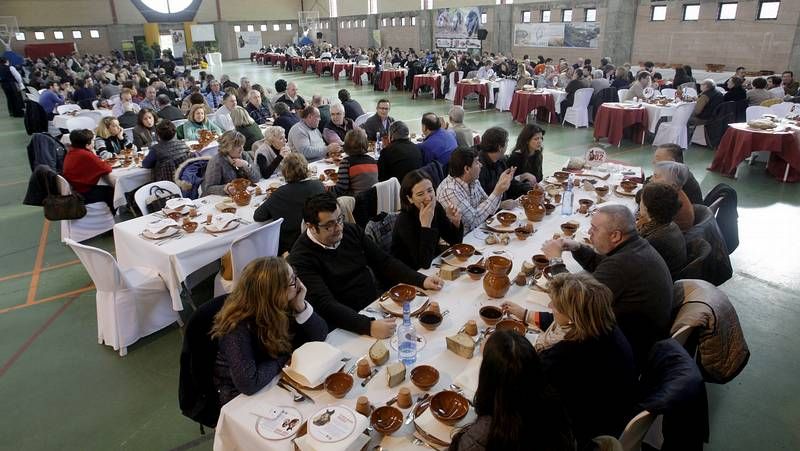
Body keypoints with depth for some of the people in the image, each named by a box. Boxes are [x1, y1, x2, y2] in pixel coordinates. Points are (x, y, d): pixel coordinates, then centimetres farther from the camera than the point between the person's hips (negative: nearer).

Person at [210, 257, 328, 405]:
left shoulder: (283, 305, -13)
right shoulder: (239, 326, -30)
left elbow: (320, 335, -7)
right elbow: (248, 383, -37)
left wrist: (300, 306, -23)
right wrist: (283, 360, -22)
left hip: (276, 382, 6)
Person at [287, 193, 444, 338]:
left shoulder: (352, 231, 4)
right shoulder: (301, 259, -17)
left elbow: (384, 262, 9)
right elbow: (325, 304, -27)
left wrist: (422, 280, -5)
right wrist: (369, 326, -39)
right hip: (348, 327, -7)